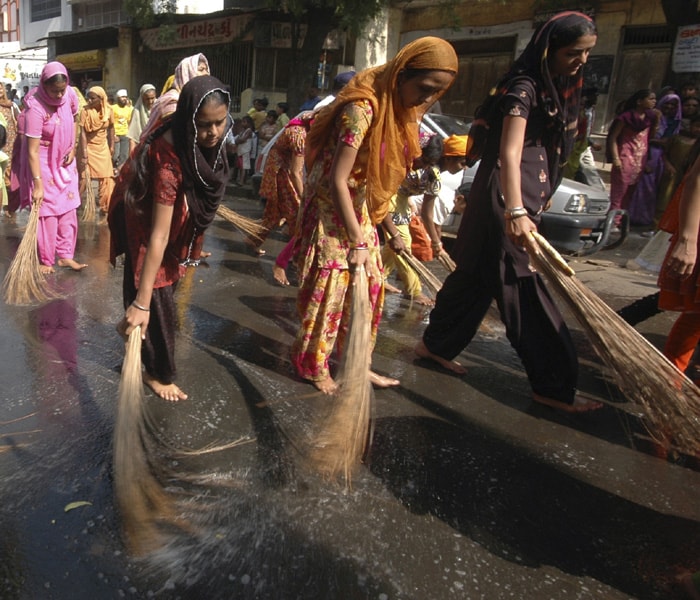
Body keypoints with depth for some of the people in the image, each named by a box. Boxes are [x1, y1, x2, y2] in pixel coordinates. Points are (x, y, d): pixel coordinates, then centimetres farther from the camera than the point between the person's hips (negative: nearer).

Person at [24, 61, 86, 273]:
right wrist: (37, 183, -28)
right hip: (45, 164, -6)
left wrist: (73, 148, 3)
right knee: (47, 211, 0)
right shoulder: (36, 107, -27)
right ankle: (46, 260, 10)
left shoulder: (70, 95, -11)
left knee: (68, 209, 8)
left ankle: (65, 255, 18)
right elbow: (32, 150, -26)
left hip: (65, 162, 6)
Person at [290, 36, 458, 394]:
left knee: (370, 286, 12)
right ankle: (313, 366, 21)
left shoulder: (399, 109, 2)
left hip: (359, 211, 9)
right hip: (331, 213, -9)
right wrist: (357, 241, -21)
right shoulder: (362, 109, -24)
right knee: (329, 292, 1)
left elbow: (381, 176, 9)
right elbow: (337, 181, -24)